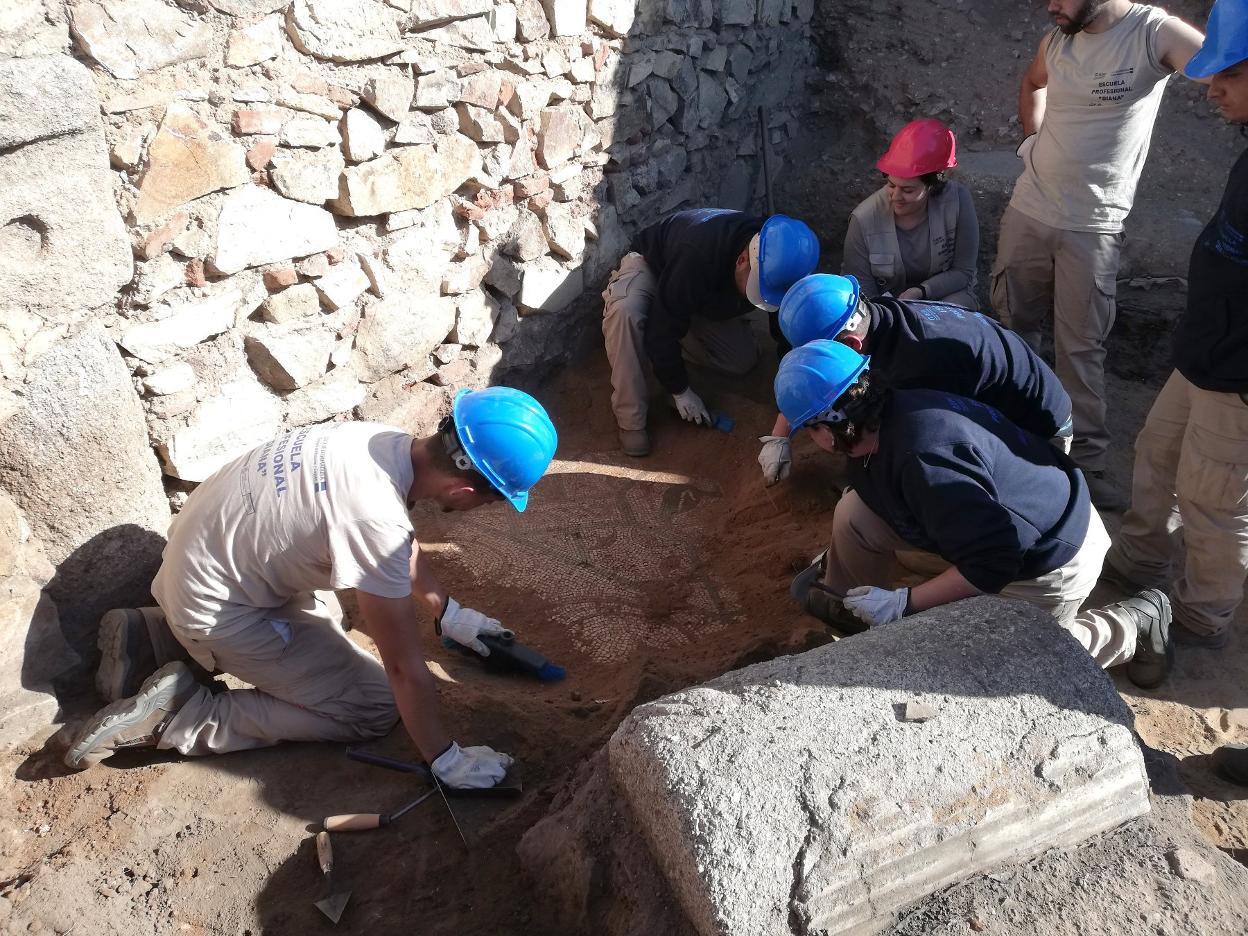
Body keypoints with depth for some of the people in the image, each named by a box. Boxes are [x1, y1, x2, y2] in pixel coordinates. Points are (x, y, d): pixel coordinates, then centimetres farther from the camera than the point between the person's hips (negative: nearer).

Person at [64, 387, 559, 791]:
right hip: (216, 607, -8)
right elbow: (404, 665, -25)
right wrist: (446, 760, -14)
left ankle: (151, 640, 24)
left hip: (204, 552, 8)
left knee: (323, 616, 33)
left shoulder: (382, 441, -9)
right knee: (374, 708, -5)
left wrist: (449, 614, 19)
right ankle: (180, 714, -3)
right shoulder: (374, 516, -34)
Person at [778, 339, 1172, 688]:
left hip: (1050, 559, -8)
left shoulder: (925, 458, -39)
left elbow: (992, 563, -35)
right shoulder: (883, 419, -11)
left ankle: (1136, 623, 16)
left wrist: (904, 603, -28)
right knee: (854, 514, -6)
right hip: (1002, 524, 8)